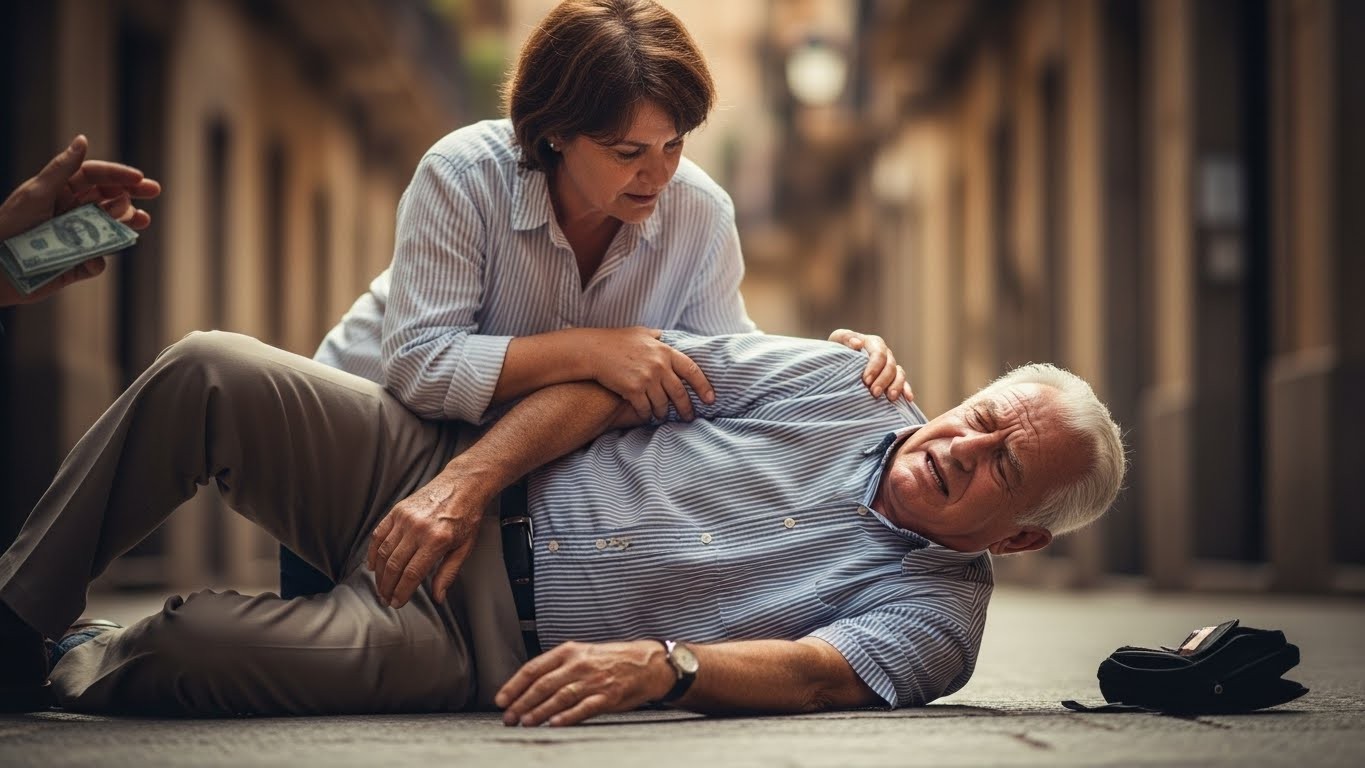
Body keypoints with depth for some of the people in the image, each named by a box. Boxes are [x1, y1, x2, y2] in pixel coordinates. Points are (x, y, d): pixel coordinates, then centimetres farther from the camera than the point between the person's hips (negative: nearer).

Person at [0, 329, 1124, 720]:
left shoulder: (939, 609, 1)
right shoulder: (832, 383, 7)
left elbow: (816, 671, -18)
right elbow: (613, 379, 3)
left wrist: (660, 664, -37)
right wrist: (466, 478, -10)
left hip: (488, 649, -3)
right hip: (455, 488, 4)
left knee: (210, 647, -30)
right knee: (210, 373, -18)